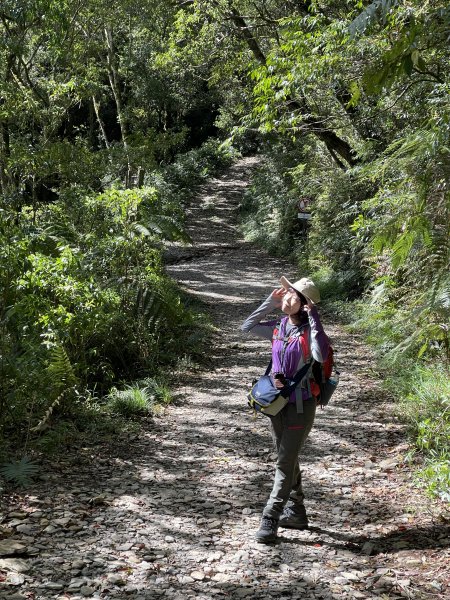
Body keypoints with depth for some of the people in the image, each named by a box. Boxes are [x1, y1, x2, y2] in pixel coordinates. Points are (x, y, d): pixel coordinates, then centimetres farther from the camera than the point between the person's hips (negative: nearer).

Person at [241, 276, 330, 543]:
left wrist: (313, 318, -29)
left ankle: (270, 521, 0)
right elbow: (248, 327, 14)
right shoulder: (279, 327, 3)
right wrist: (270, 303, 5)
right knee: (288, 459, 17)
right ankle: (296, 512, 31)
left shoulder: (309, 330, -15)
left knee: (285, 463, -4)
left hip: (301, 404, -7)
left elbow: (321, 355, -35)